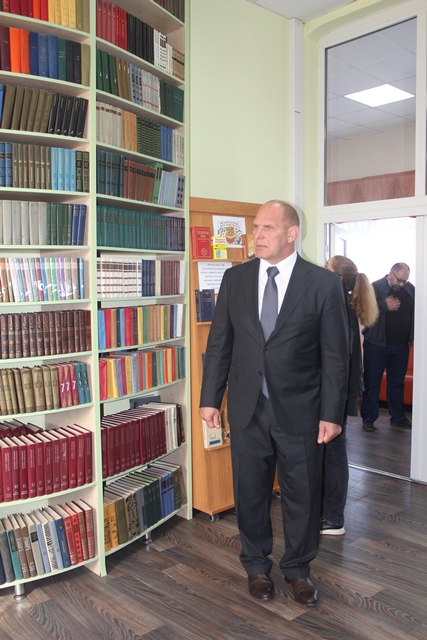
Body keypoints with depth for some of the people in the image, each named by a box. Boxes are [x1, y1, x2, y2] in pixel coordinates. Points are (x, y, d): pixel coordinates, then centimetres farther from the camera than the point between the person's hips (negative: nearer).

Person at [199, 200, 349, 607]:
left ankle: (298, 568, 37)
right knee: (250, 492, 15)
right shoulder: (235, 278, 2)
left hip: (299, 410, -2)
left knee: (302, 495, 13)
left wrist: (331, 414, -7)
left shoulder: (324, 284, -6)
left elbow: (335, 355, -5)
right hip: (247, 408, 2)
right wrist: (210, 398, 3)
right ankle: (256, 565, 38)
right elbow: (219, 343, 5)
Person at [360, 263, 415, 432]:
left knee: (397, 382, 15)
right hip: (377, 344, -4)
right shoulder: (375, 287, -8)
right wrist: (384, 305, -26)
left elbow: (415, 313, 12)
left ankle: (397, 416, 27)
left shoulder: (410, 289, 5)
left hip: (401, 346, 4)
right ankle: (368, 418, 12)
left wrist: (412, 337, 4)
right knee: (372, 382, 3)